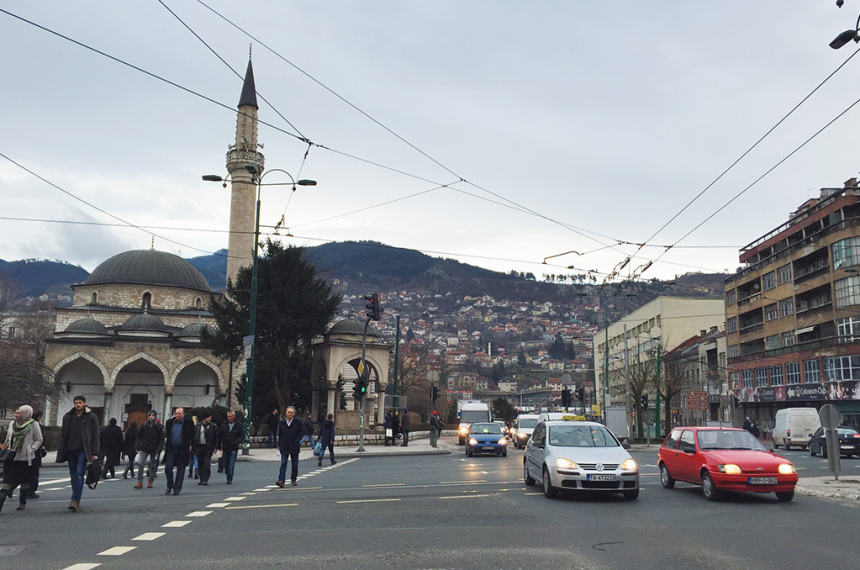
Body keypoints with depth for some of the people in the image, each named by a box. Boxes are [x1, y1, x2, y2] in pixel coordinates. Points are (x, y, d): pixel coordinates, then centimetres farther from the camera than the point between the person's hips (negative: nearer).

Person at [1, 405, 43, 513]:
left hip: (25, 458, -3)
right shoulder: (12, 424, 9)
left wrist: (31, 449, -11)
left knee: (25, 481, 8)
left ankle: (22, 503, 21)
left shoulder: (33, 425, -6)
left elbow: (39, 439, -2)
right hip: (11, 457, 3)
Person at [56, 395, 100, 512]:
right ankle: (77, 501, 18)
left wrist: (95, 453, -7)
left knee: (79, 475, -14)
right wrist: (61, 451, 9)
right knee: (73, 476, 8)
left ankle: (75, 500, -20)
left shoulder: (91, 417, 1)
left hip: (83, 451, -4)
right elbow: (63, 435, 15)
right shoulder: (68, 417, 11)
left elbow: (95, 435, -1)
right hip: (71, 450, 4)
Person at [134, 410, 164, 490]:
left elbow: (161, 440, -5)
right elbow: (139, 437, 7)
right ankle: (140, 482, -6)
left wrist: (158, 450, -12)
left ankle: (150, 482, 20)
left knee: (153, 466, 7)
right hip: (144, 449, 2)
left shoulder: (159, 427, -4)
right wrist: (138, 448, -2)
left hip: (154, 450, -1)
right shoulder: (144, 425, 3)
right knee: (140, 463, -11)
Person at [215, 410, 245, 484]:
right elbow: (218, 436, 9)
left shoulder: (239, 426, 0)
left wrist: (237, 442, -19)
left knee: (231, 464, -8)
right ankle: (229, 477, 26)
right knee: (225, 464, 9)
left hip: (234, 448, -3)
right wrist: (217, 446, 2)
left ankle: (230, 479, -4)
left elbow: (242, 435, -2)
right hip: (225, 448, 3)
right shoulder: (223, 425, 6)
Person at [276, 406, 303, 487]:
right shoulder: (282, 422, 5)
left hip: (294, 447, -1)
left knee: (295, 465, 9)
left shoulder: (298, 422, -1)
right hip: (284, 447, 1)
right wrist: (279, 445, 10)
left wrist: (296, 441, -12)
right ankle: (281, 480, -14)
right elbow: (279, 434, 13)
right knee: (283, 464, -8)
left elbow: (301, 432, -2)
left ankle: (293, 480, 23)